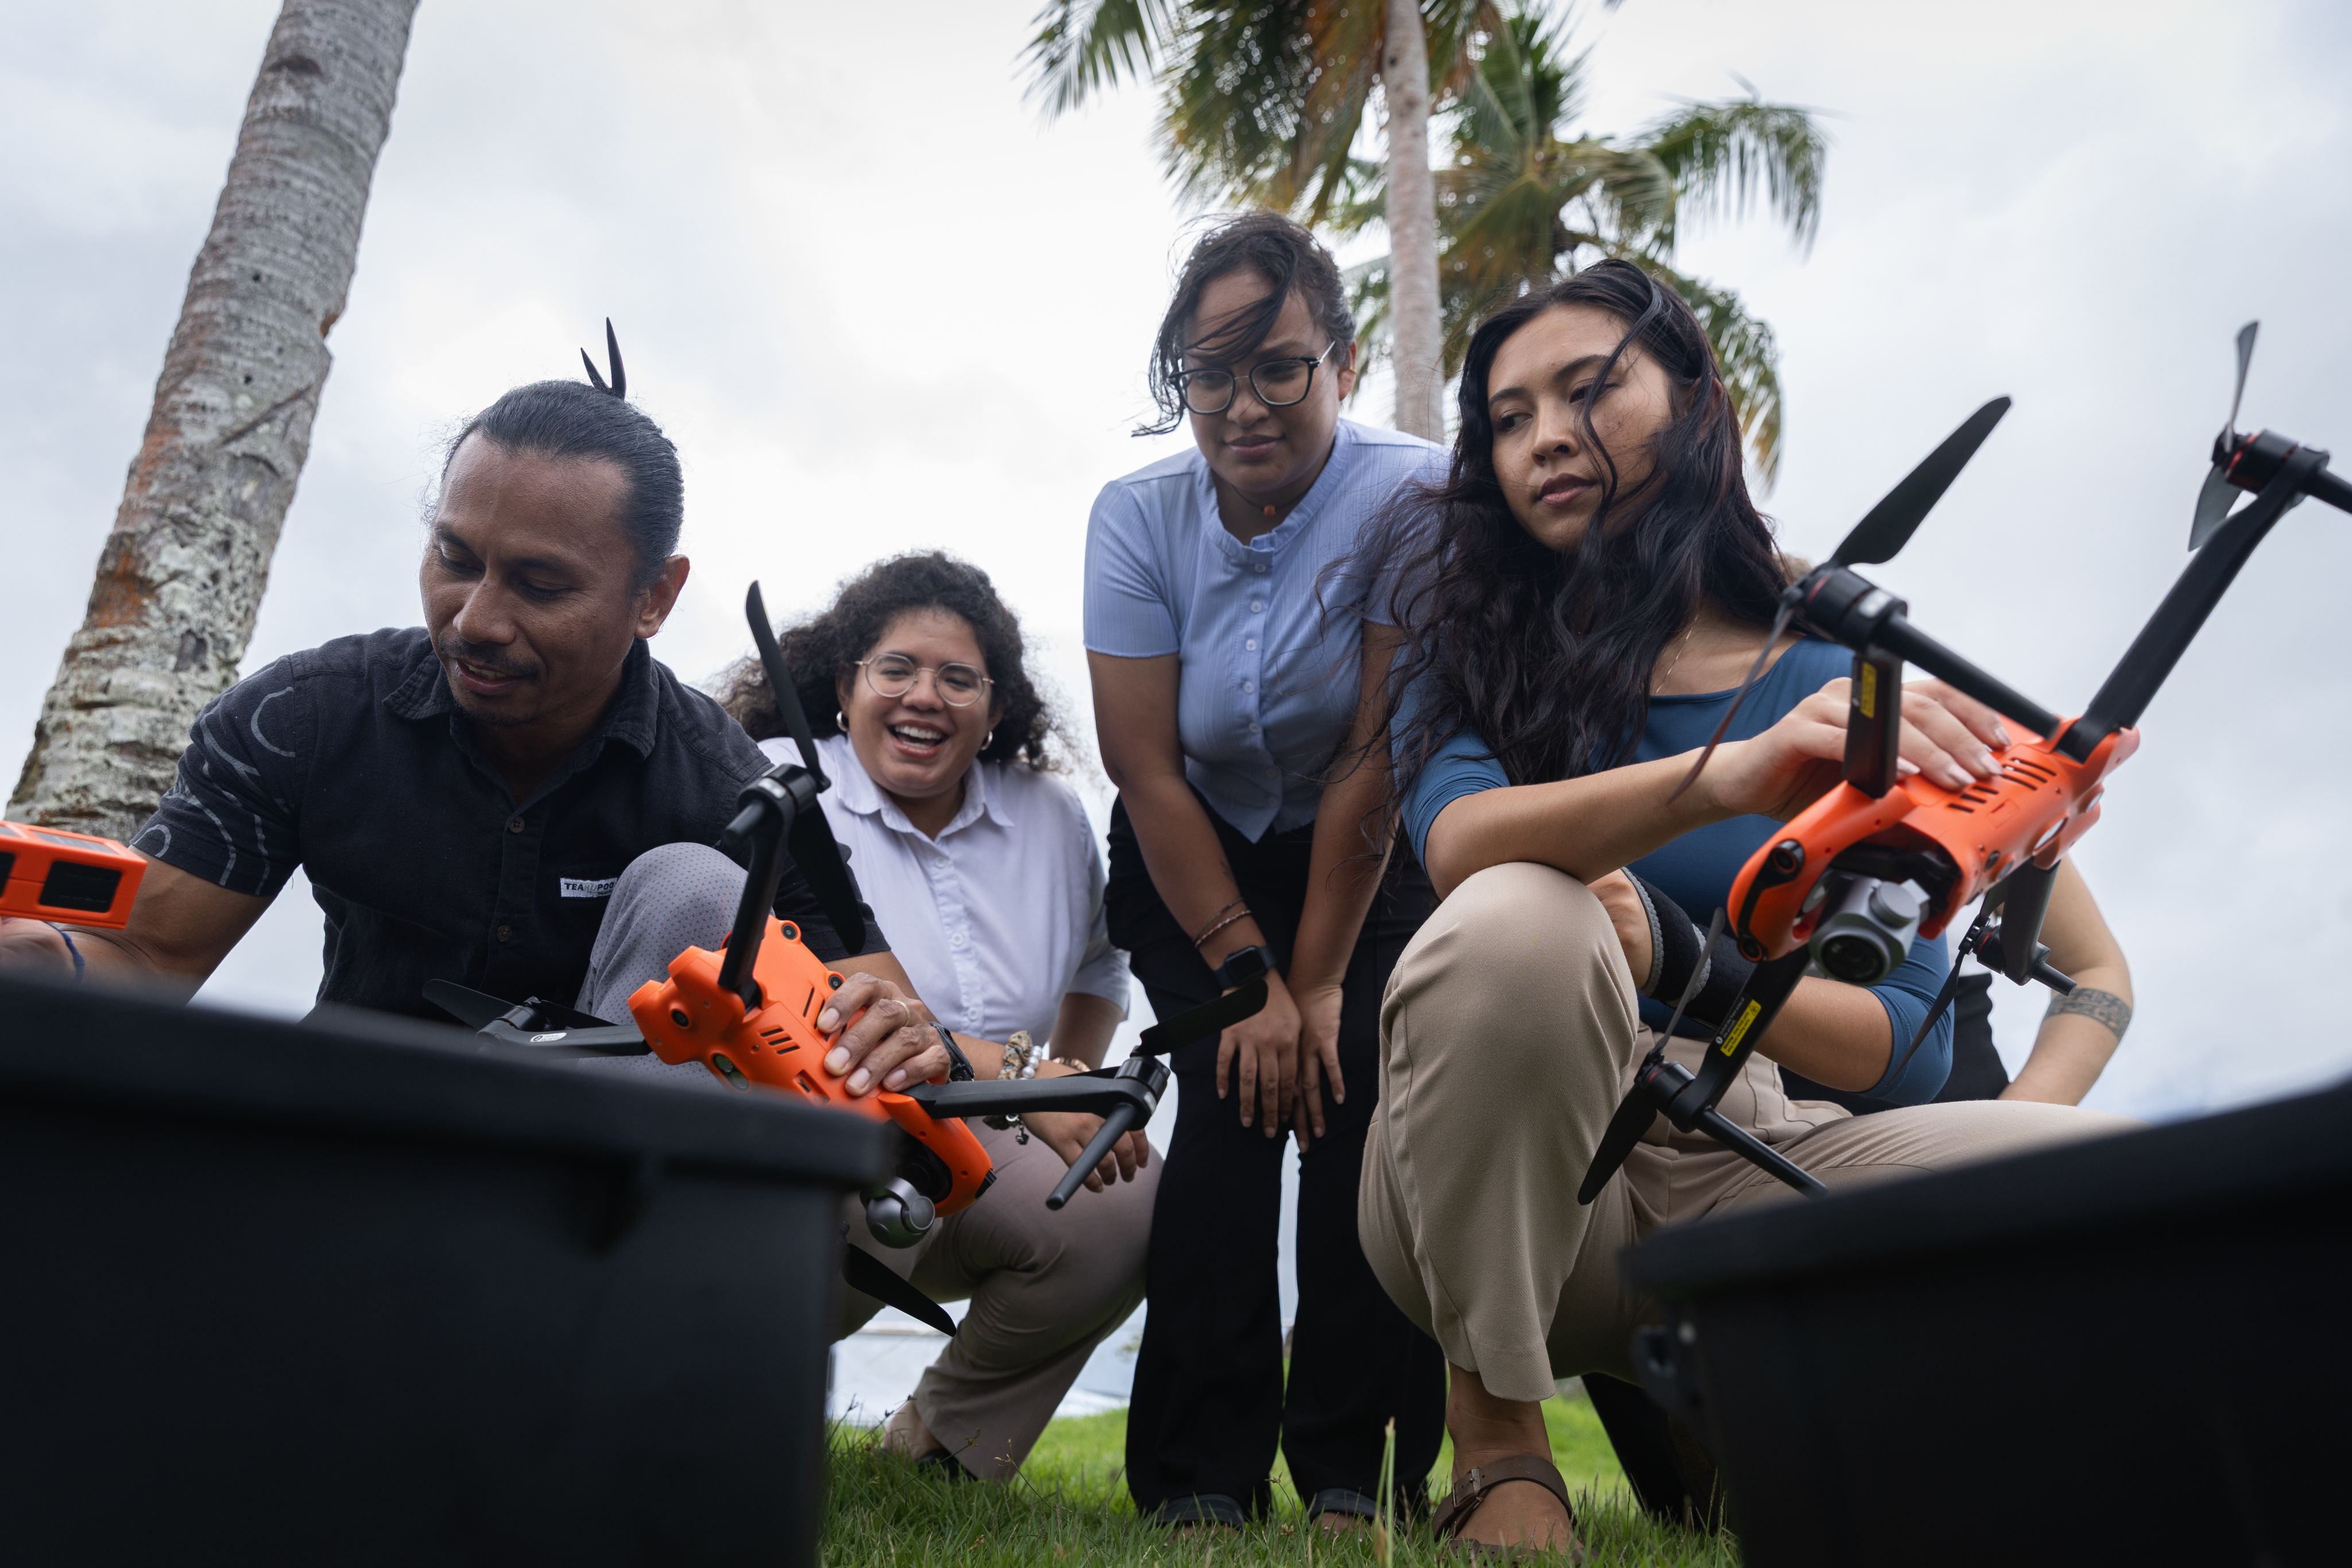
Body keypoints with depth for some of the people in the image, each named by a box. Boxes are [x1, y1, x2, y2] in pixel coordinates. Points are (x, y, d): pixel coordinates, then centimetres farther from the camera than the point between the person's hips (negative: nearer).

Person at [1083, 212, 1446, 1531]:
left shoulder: (1409, 497, -20)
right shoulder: (1138, 518, -14)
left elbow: (1377, 765, -21)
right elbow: (1146, 767, -16)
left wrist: (1318, 982, -18)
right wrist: (1249, 978, -19)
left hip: (1364, 860, 0)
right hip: (1191, 860, 1)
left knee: (1362, 1084, -17)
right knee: (1233, 1095, -16)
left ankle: (1352, 1468, -2)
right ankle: (1203, 1472, -5)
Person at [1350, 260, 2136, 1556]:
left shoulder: (1855, 684, 6)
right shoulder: (1476, 644, 4)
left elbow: (1906, 1050, 1)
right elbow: (1459, 839, -20)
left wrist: (1668, 960, -18)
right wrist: (1731, 775, -37)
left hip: (1754, 1155, 2)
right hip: (1500, 1174, -1)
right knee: (1516, 923, -33)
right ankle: (1496, 1443, -11)